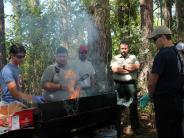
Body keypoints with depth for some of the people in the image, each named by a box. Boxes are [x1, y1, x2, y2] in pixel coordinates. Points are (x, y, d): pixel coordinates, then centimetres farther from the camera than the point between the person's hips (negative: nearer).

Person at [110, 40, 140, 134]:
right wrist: (129, 69, -7)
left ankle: (135, 127, 16)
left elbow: (136, 66, -9)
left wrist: (123, 66, -9)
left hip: (131, 84, 1)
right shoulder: (115, 58, 6)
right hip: (118, 84, 0)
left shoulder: (133, 57, 10)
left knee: (133, 106, 5)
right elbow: (114, 69, -11)